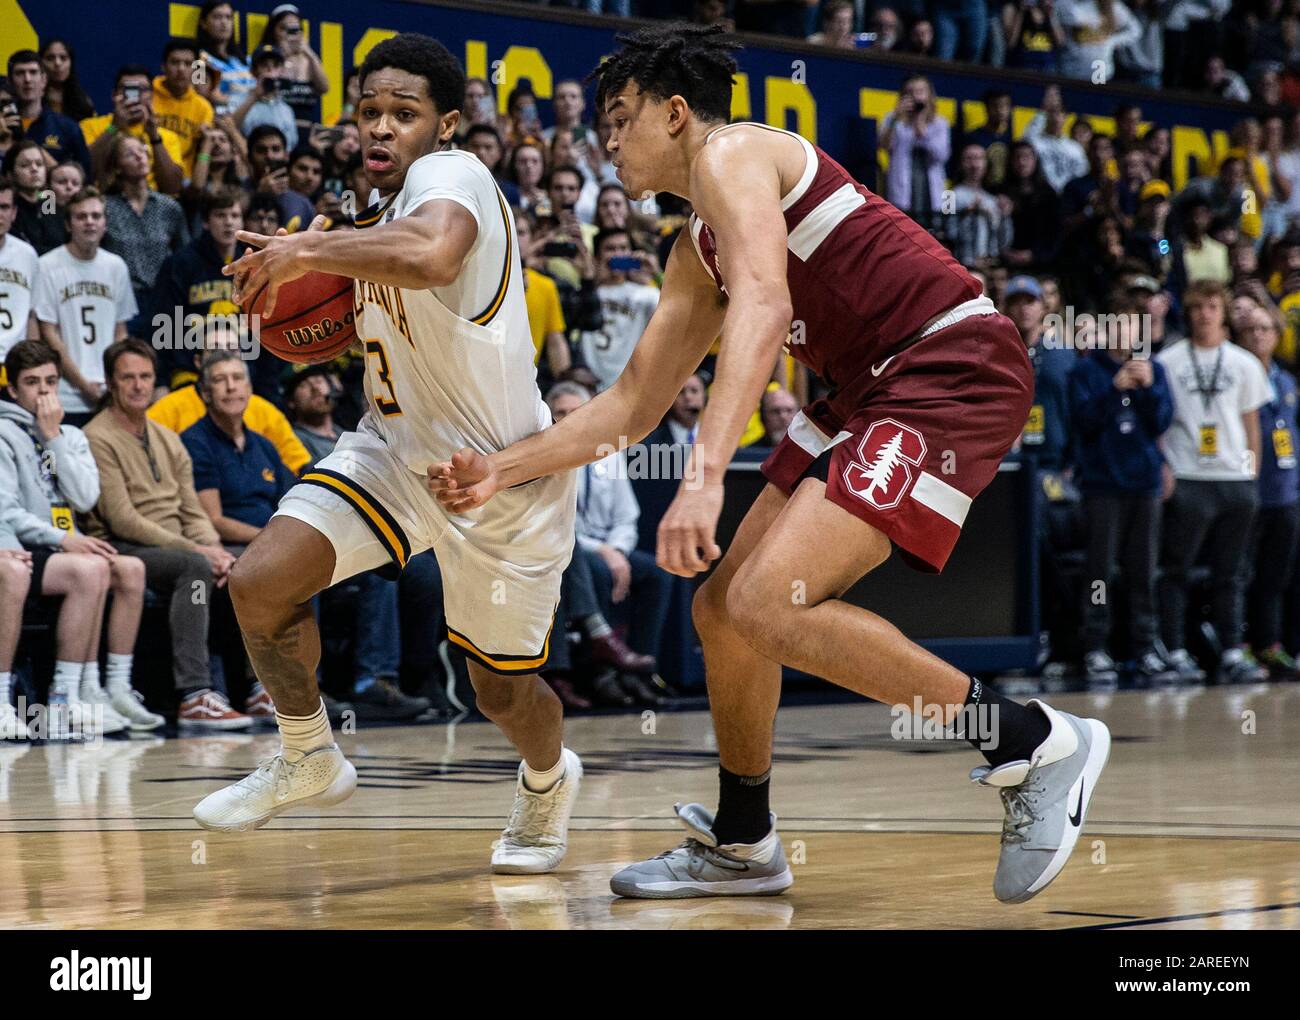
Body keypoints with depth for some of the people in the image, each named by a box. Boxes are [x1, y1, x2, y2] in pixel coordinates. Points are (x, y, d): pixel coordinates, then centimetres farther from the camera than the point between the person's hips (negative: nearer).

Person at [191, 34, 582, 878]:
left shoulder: (451, 175, -23)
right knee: (261, 582, -15)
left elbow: (431, 255, -48)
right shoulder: (387, 208, 4)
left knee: (504, 692, 8)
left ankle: (548, 780, 45)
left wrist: (309, 252, -35)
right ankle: (309, 760, 9)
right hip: (397, 446, 7)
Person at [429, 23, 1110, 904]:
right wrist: (504, 470, 21)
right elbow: (633, 405, 29)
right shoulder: (697, 253, 22)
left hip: (955, 368, -10)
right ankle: (740, 845, 28)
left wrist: (706, 474, -34)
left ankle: (1036, 744, -15)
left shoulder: (733, 154, -7)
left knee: (767, 603, -22)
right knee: (722, 607, 11)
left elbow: (764, 305, -24)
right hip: (873, 390, 10)